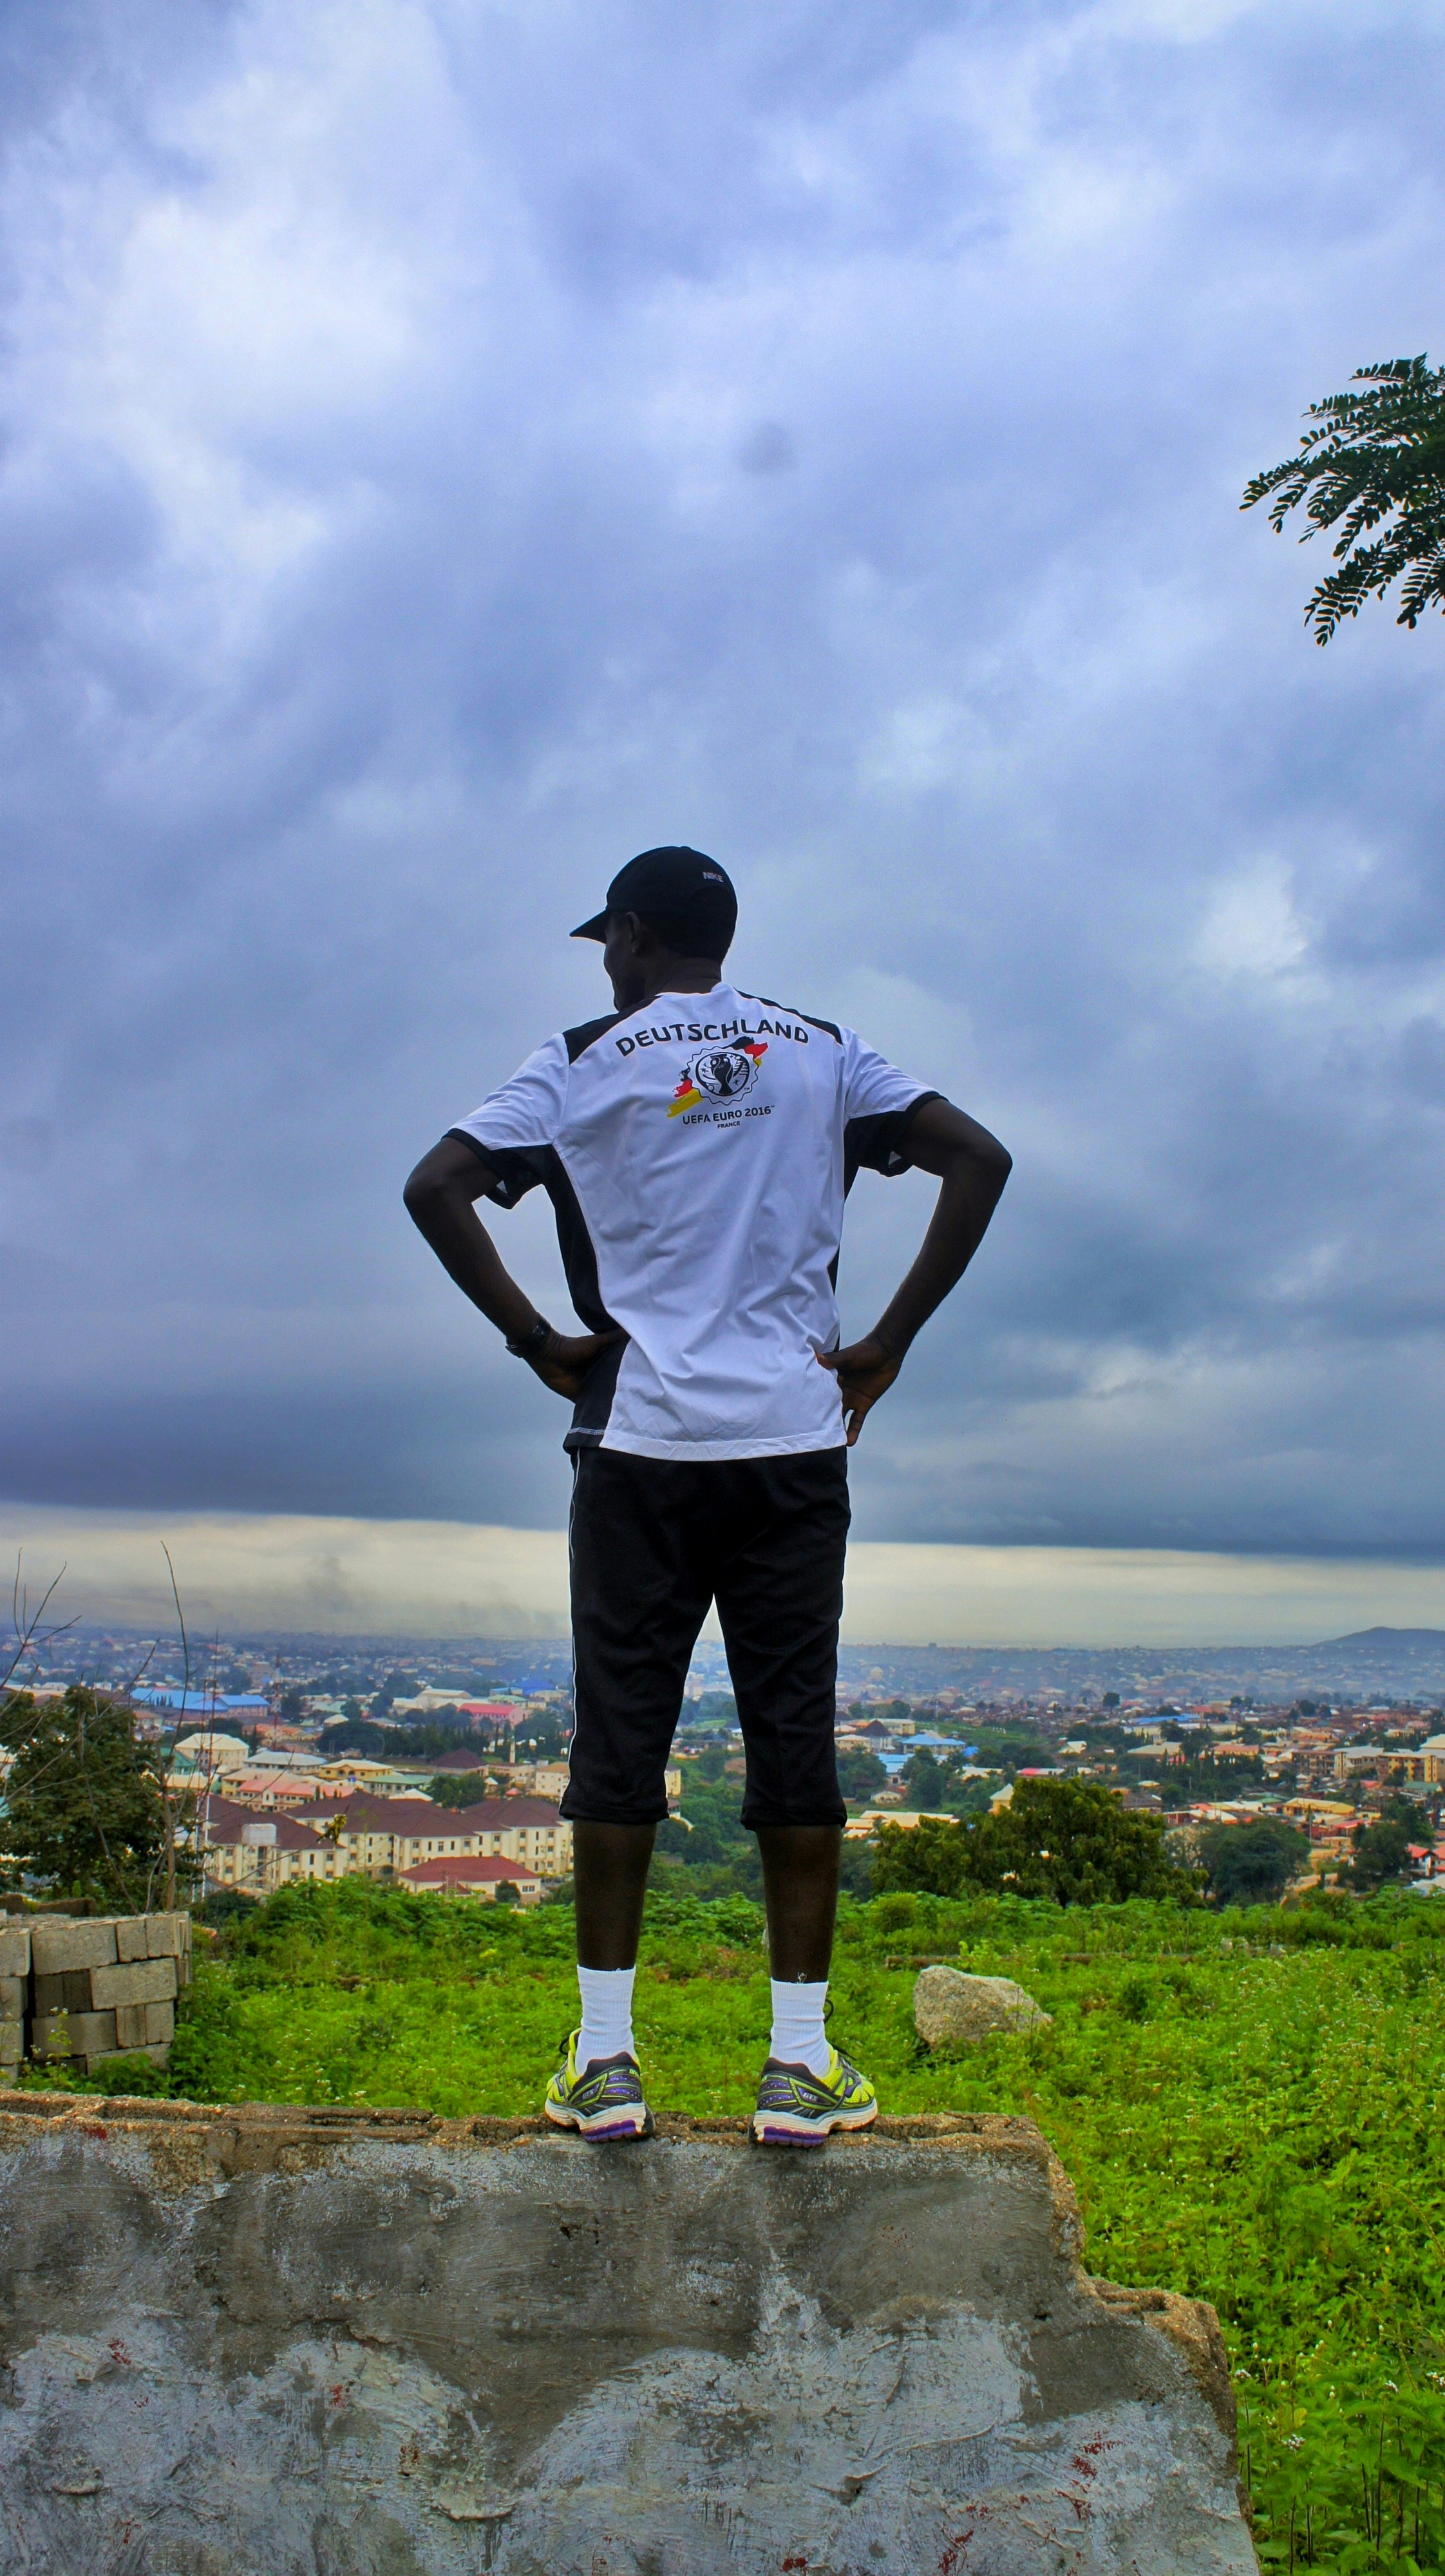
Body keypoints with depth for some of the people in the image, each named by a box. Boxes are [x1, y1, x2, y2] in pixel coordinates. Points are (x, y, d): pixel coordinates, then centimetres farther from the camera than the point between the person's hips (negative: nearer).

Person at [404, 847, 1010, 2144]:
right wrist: (889, 1343, 4)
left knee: (619, 1737, 5)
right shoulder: (821, 1053, 12)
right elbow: (978, 1157, 5)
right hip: (795, 1443, 2)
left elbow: (438, 1185, -5)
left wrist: (537, 1339, 1)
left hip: (640, 1443, -1)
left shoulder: (583, 1063, 5)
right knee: (794, 1736, 4)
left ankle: (605, 2060, 8)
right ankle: (803, 2064, 6)